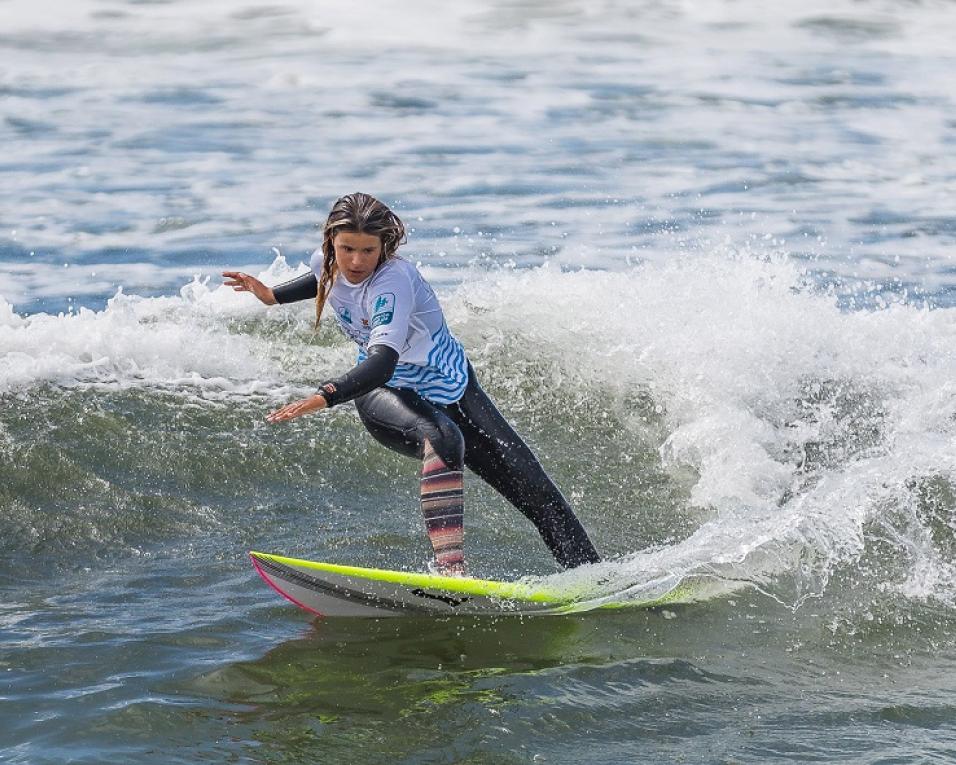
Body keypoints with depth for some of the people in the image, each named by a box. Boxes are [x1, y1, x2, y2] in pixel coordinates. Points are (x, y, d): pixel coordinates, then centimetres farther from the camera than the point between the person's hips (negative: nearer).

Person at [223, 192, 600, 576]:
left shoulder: (392, 280, -32)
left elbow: (382, 362, -46)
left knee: (532, 487, -5)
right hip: (385, 392, 2)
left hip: (452, 387, -2)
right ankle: (449, 565, -46)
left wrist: (323, 397, -59)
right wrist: (273, 295, 9)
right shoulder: (326, 262, -11)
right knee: (441, 440, -36)